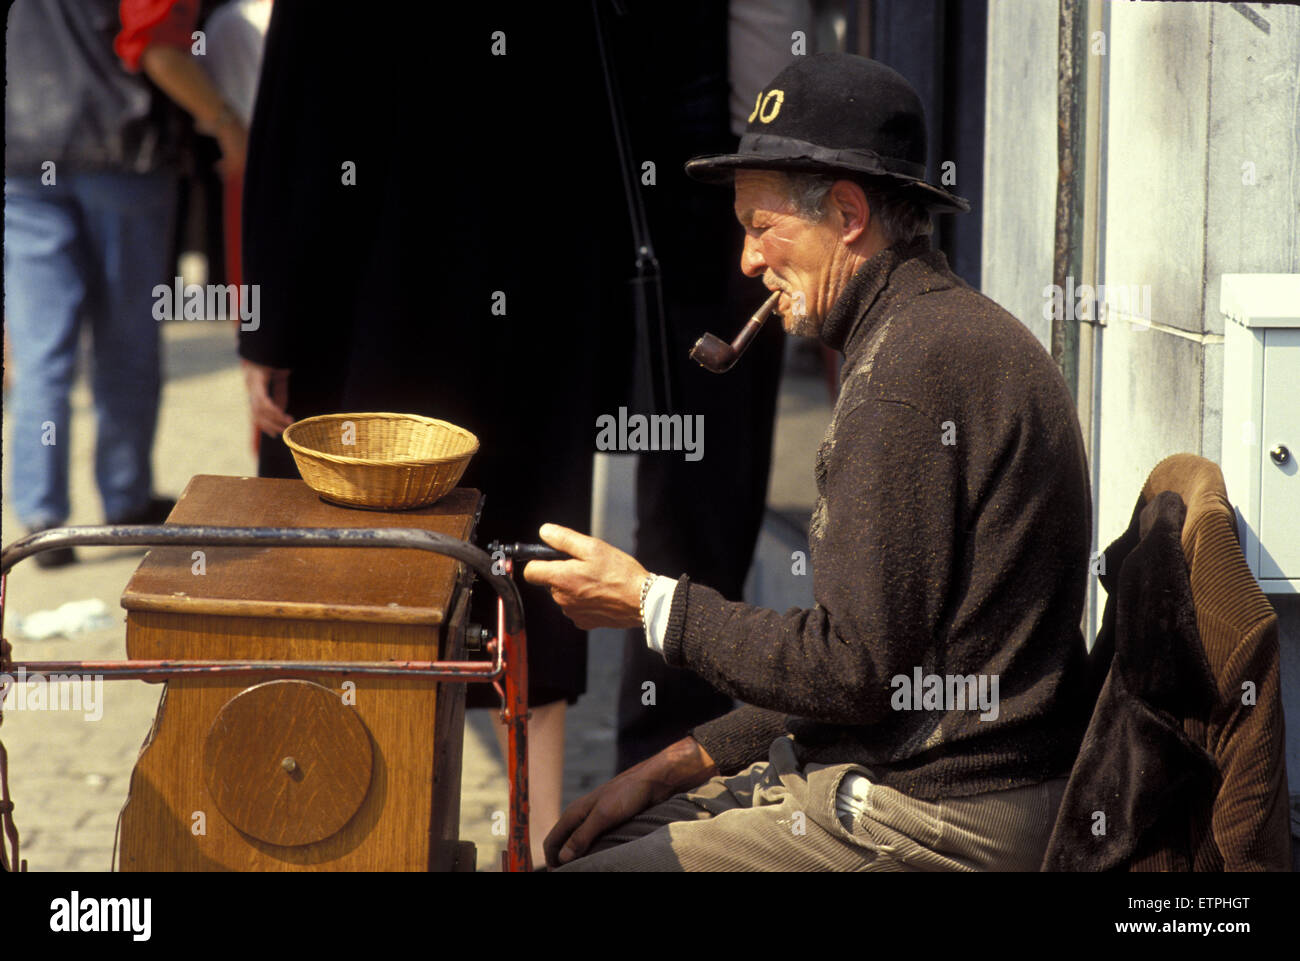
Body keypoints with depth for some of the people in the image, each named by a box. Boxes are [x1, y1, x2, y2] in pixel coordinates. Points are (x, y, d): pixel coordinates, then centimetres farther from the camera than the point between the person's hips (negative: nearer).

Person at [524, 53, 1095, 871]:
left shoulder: (920, 362, -18)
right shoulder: (949, 335, 16)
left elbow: (859, 669, -20)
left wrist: (652, 603, -8)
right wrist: (682, 764, 14)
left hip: (935, 820, -10)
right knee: (584, 844, 15)